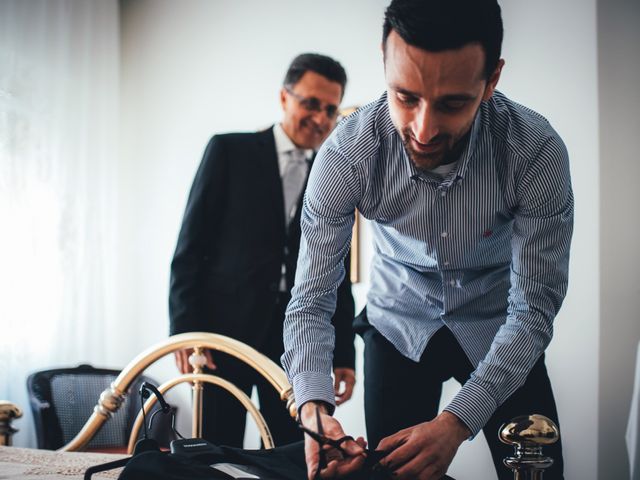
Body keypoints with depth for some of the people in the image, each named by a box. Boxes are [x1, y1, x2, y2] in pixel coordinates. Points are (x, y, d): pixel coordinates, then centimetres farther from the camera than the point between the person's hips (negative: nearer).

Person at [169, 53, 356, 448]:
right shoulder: (230, 151, 2)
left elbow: (338, 276, 13)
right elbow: (190, 246, -2)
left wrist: (344, 356, 9)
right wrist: (185, 329, -10)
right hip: (227, 327, -3)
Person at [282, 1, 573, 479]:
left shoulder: (537, 150, -30)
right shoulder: (345, 153, -28)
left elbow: (534, 307, -25)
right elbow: (311, 301, -23)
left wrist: (457, 421, -37)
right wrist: (314, 408, -41)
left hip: (499, 330, 0)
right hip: (398, 326, 1)